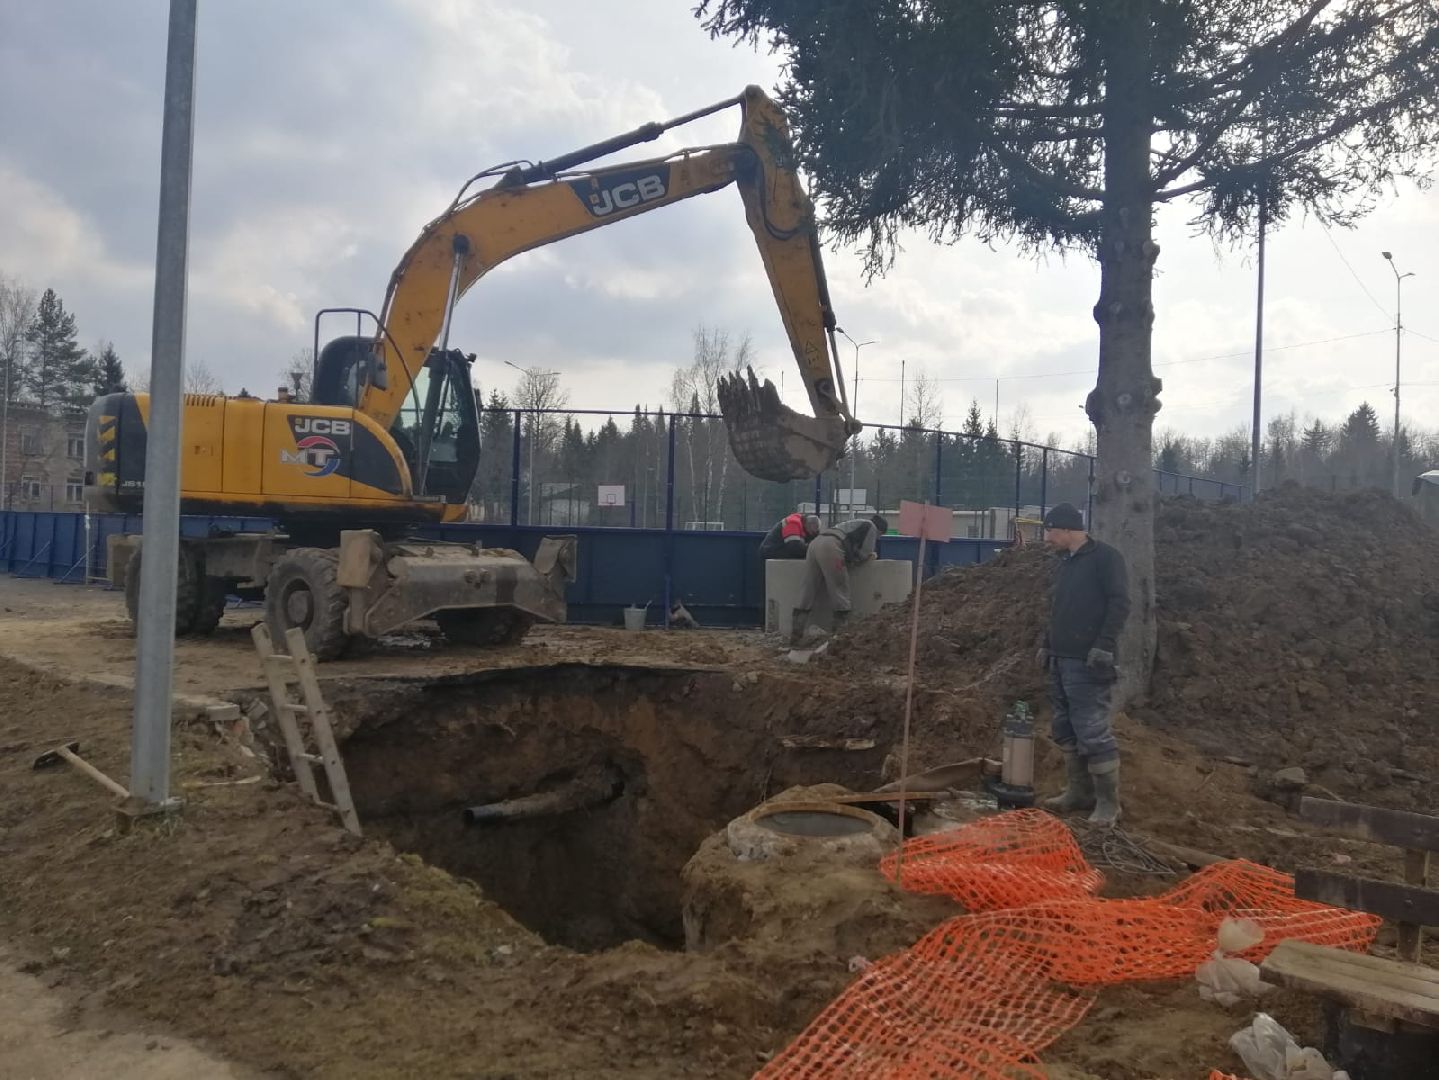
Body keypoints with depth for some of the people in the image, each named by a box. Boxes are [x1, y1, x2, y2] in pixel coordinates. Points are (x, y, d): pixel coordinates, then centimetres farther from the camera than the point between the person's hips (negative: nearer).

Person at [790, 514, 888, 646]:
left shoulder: (854, 524, 38)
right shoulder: (871, 527, 15)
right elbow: (865, 555, 6)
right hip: (831, 547, -8)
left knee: (807, 593, 5)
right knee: (840, 592, -1)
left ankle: (795, 637, 2)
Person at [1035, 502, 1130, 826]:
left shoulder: (1105, 557, -8)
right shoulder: (1066, 562, 18)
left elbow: (1120, 603, -15)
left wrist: (1104, 646, -21)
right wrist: (1047, 644, 21)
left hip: (1088, 664, -9)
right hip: (1062, 661, 9)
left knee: (1093, 732, -9)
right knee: (1066, 731, 11)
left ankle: (1108, 802, 0)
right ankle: (1080, 792, 21)